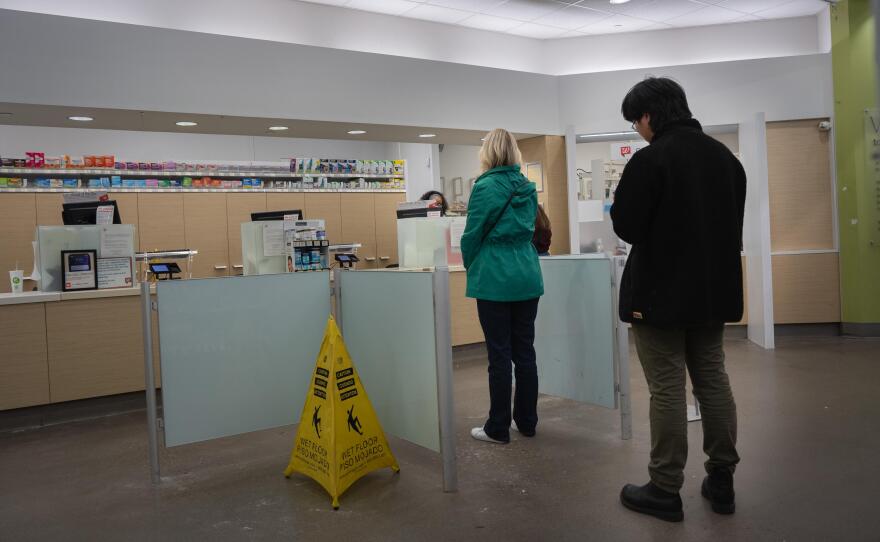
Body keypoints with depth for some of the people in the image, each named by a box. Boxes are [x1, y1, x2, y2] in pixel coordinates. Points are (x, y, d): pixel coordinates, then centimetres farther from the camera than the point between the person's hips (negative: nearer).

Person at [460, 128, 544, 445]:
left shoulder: (485, 188, -10)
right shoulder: (527, 187, 8)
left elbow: (471, 235, -6)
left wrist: (471, 267, 11)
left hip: (495, 279, -6)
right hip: (527, 276, 6)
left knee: (500, 355, 0)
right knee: (525, 352, 11)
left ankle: (498, 429, 9)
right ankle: (527, 422, 21)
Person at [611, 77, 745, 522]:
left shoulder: (649, 160, -15)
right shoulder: (725, 156, 10)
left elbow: (626, 228, -14)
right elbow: (733, 221, 15)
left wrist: (624, 199, 5)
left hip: (661, 292, -7)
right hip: (714, 289, 8)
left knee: (667, 391, -1)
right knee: (713, 382, 14)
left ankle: (665, 490, 9)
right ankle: (721, 480, 24)